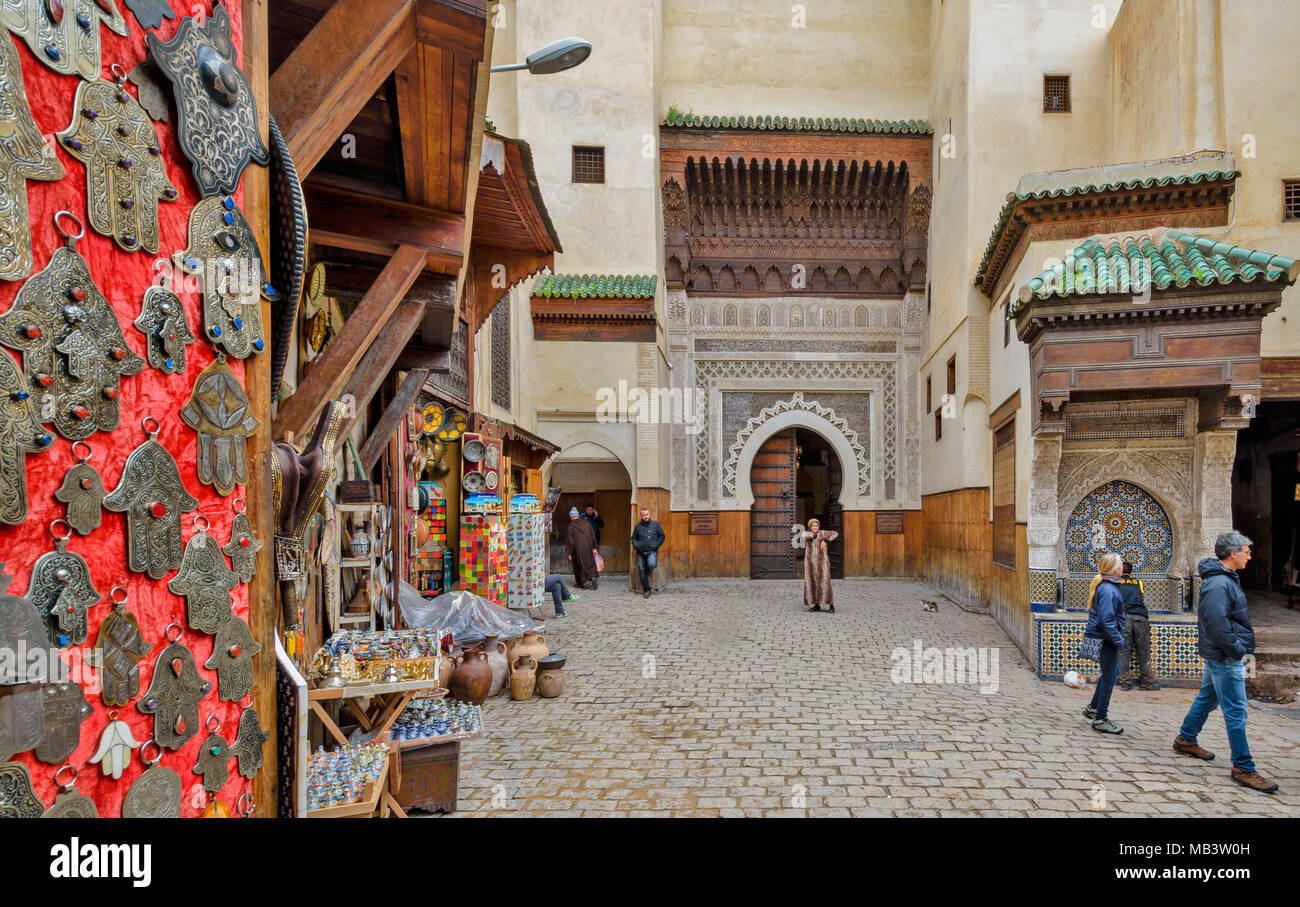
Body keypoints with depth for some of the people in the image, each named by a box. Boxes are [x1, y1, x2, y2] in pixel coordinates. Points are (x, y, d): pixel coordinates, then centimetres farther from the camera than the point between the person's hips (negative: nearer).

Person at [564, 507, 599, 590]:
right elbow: (593, 536, 5)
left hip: (577, 550, -3)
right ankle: (593, 577, -13)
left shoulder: (571, 527, -11)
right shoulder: (586, 523, 2)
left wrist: (569, 553, -5)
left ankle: (580, 583, 19)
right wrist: (594, 548, 12)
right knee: (590, 564, 10)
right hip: (588, 548, 3)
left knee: (578, 566, 12)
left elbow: (570, 541, -11)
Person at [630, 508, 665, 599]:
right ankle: (646, 590, 8)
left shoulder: (655, 525, 7)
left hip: (652, 551, -2)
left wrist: (657, 545, -2)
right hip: (641, 552, 2)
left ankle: (650, 570, 9)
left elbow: (662, 536, 12)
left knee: (651, 564, -29)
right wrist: (635, 545, 2)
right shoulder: (637, 526, 12)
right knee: (642, 571, -2)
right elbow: (633, 538, 21)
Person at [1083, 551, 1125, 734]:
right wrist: (1119, 640, -18)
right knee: (1109, 679, 1)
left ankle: (1093, 708, 35)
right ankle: (1100, 719, 12)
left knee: (1109, 673, 24)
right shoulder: (1108, 590, -23)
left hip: (1098, 637, 10)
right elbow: (1106, 620, -25)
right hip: (1105, 639, -10)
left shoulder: (1101, 585, 9)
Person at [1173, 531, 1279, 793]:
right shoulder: (1219, 583, -21)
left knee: (1207, 698, 21)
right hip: (1226, 658, -10)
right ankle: (1243, 768, 4)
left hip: (1218, 654, 11)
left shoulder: (1223, 579, 12)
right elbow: (1215, 622, -28)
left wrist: (1237, 646, 14)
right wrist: (1236, 649, -19)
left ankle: (1185, 740, 34)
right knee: (1235, 712, -3)